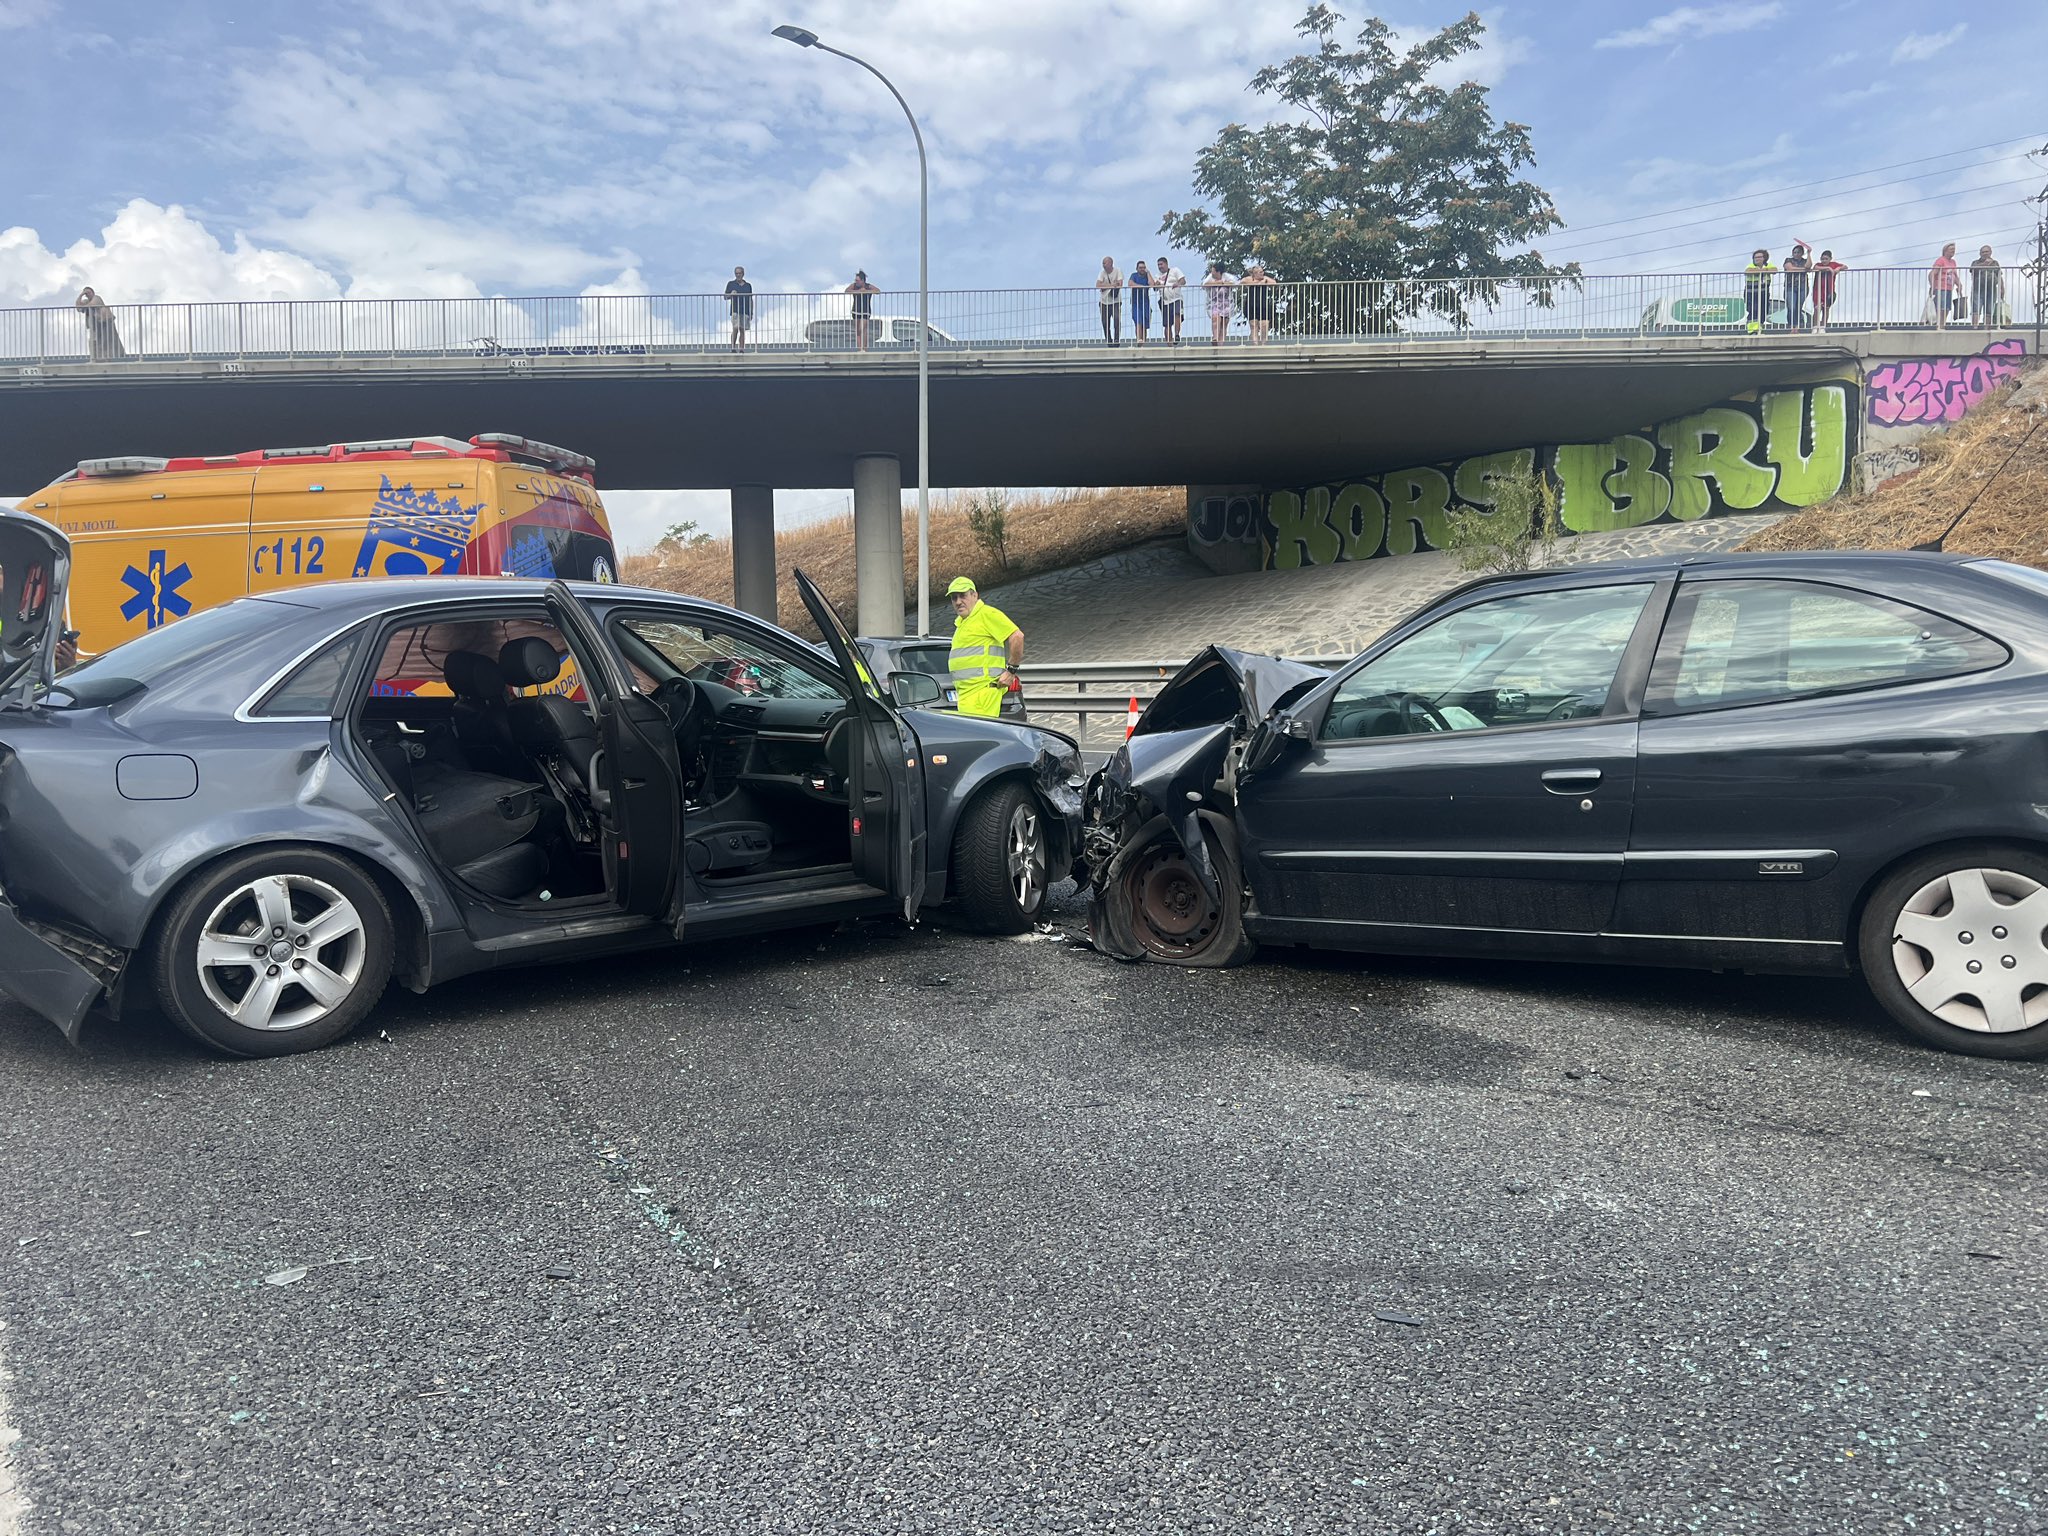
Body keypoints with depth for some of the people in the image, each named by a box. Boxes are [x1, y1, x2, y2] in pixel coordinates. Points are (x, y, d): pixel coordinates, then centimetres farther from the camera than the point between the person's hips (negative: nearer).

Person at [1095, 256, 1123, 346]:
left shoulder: (1118, 271, -4)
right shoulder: (1102, 272, 2)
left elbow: (1120, 284, -17)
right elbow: (1098, 285, -12)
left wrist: (1105, 286, -16)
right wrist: (1112, 285, -16)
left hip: (1116, 301, -3)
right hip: (1104, 302, 3)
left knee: (1117, 320, -18)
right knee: (1105, 323, 3)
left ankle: (1116, 340, -10)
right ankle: (1108, 341, 16)